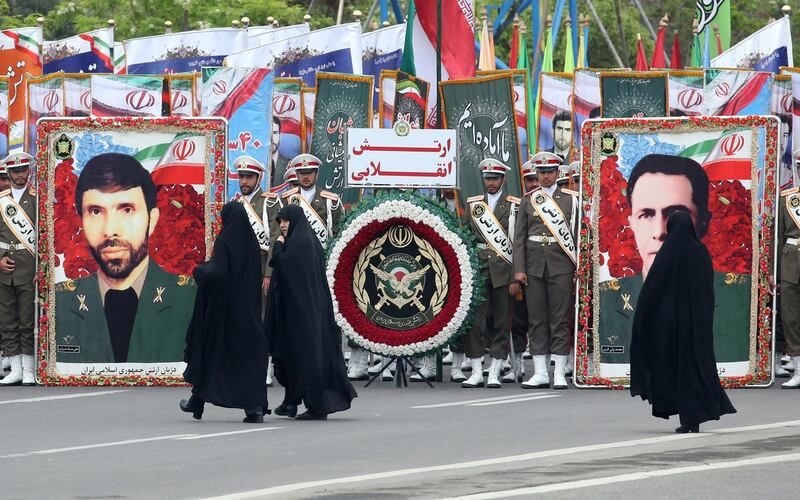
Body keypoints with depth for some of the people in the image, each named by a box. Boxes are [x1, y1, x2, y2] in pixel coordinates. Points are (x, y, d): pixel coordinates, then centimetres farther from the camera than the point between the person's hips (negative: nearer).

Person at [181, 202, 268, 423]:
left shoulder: (224, 241, -14)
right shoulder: (251, 241, 4)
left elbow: (216, 273, -24)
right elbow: (257, 275, 11)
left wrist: (199, 270, -5)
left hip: (223, 304, -5)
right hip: (247, 306, 5)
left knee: (208, 347, 12)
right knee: (248, 351, 2)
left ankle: (197, 401, 24)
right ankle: (255, 406, -11)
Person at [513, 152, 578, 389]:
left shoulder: (570, 199, 5)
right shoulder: (528, 200, 11)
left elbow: (578, 234, 3)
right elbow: (520, 237, 9)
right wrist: (519, 269, 1)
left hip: (560, 265, -2)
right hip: (534, 267, 2)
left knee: (560, 320, -2)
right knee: (536, 319, 3)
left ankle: (560, 373, 0)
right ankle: (540, 372, 6)